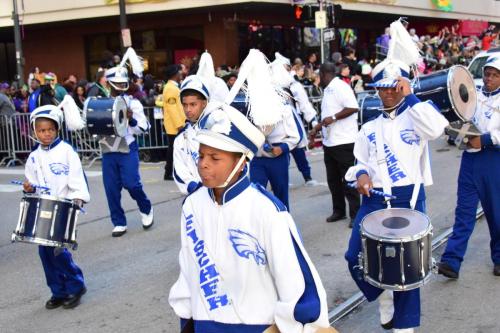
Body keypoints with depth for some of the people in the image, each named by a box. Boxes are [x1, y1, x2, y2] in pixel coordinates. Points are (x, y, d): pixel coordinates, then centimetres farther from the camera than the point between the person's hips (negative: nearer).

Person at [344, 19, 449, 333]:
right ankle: (383, 296, 26)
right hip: (374, 199, 4)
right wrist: (361, 174, -6)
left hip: (409, 199, -4)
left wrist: (410, 96, -17)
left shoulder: (416, 117, 0)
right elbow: (361, 162, 18)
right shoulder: (370, 128, 14)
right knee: (356, 257, -2)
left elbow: (436, 128, -23)